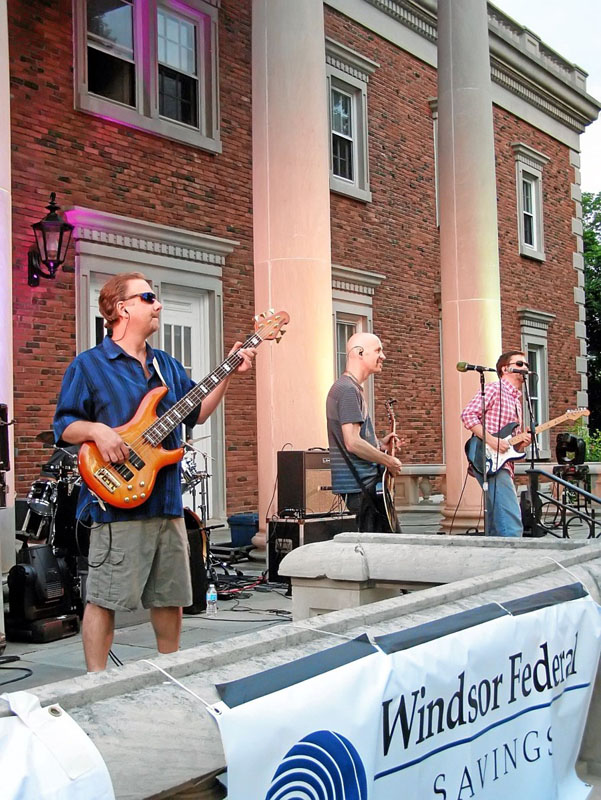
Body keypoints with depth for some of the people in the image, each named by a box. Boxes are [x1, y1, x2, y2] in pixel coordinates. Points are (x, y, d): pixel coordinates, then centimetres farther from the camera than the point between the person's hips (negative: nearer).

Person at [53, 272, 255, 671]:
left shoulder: (168, 365, 17)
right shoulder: (89, 365, -2)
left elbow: (196, 413, 19)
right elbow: (63, 425, -4)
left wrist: (230, 374, 9)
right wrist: (96, 430, -23)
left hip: (168, 501, 7)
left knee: (172, 596, 14)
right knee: (105, 597, -5)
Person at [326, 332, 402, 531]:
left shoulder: (352, 388, 17)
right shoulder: (349, 390, -15)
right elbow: (353, 443, -23)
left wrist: (379, 444, 13)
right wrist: (389, 461, -12)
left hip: (363, 483, 10)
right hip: (360, 485, -10)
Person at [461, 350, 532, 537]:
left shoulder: (516, 399, 25)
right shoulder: (494, 389, -1)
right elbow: (468, 414, -12)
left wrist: (521, 443, 5)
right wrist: (492, 440, -19)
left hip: (503, 464, 9)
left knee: (497, 526, 10)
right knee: (512, 524, -20)